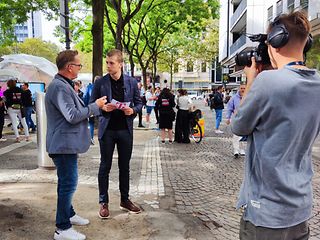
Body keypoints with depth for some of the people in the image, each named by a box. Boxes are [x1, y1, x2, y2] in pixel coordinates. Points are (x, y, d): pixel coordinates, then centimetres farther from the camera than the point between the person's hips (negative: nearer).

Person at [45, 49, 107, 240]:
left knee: (67, 183, 21)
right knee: (68, 184, -3)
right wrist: (95, 106, -13)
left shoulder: (64, 85, 14)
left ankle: (69, 214, 37)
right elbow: (72, 116, -24)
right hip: (64, 144, -11)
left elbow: (76, 111, 17)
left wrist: (100, 108, 12)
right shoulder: (59, 87, -20)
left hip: (66, 143, 11)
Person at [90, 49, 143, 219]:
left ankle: (125, 200, 25)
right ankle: (103, 202, 17)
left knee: (124, 166, 11)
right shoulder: (100, 83, -2)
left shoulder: (132, 82, 2)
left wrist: (133, 110, -12)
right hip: (107, 129, -1)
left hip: (125, 129, 2)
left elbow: (139, 103, 9)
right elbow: (92, 105, 4)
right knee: (105, 166, 5)